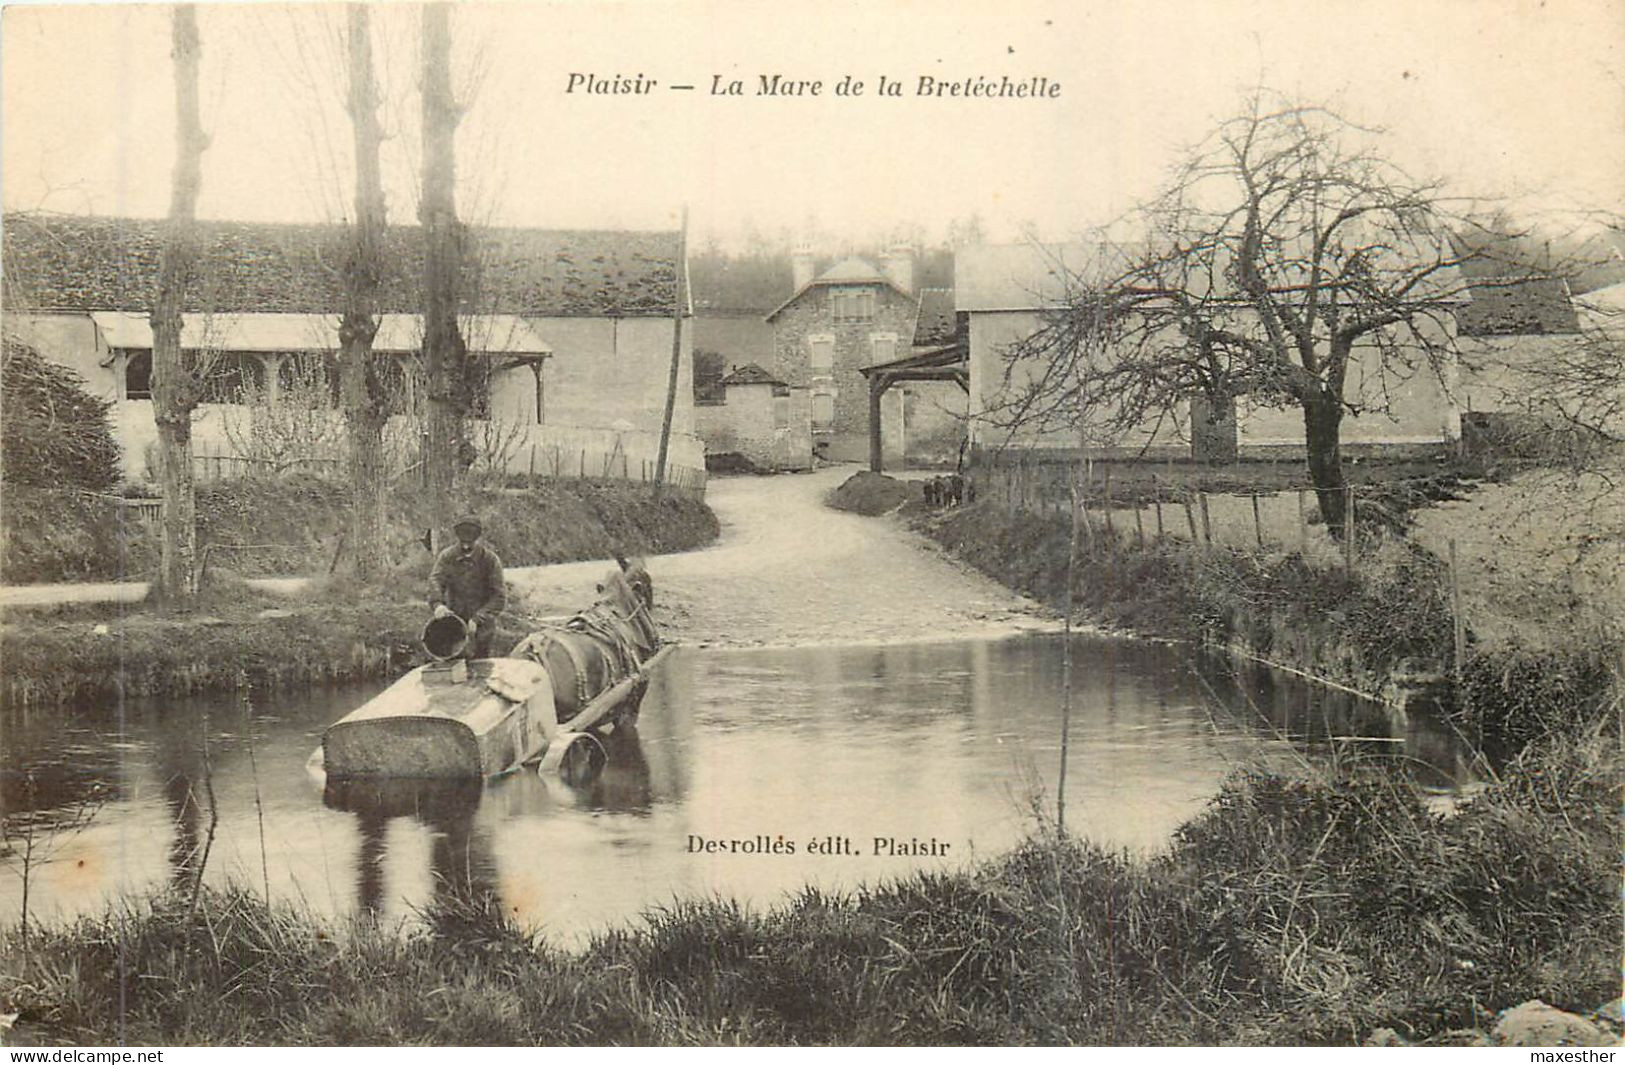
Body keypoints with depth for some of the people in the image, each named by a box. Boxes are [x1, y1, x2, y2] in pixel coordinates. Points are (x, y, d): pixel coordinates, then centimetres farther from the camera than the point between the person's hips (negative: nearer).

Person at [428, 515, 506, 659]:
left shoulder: (490, 559, -7)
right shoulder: (446, 557, -2)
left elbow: (499, 596, -12)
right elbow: (435, 580, -18)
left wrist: (477, 619, -25)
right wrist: (437, 604, -40)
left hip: (481, 625, -1)